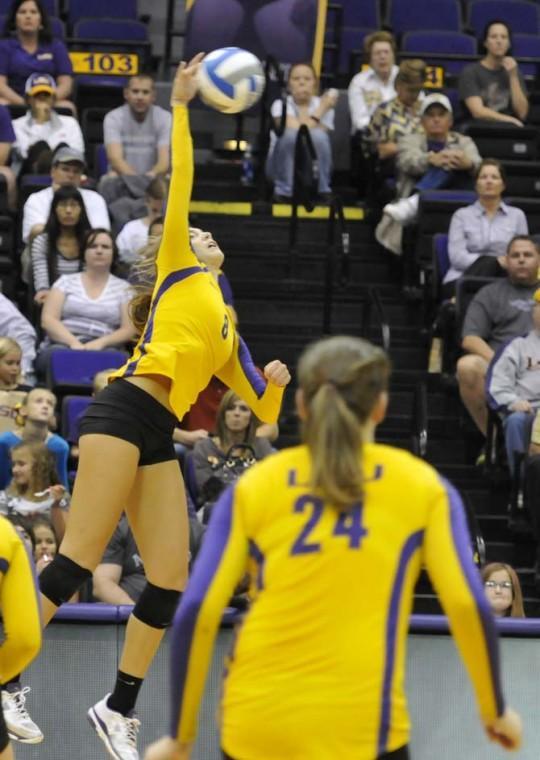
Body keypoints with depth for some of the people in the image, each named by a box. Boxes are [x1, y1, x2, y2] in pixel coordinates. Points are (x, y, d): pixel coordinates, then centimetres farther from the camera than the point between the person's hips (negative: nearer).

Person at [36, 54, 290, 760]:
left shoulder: (229, 337, 28)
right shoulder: (180, 268, 13)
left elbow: (264, 411, 24)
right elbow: (179, 184, 3)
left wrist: (276, 382, 2)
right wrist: (180, 106, 4)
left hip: (158, 440, 7)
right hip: (124, 414, -7)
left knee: (171, 582, -1)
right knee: (76, 563, -15)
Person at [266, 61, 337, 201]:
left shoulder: (323, 106, 1)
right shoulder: (281, 105, -5)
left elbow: (317, 139, -13)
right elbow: (295, 129, -24)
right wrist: (320, 111, -17)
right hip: (283, 166, -1)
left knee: (318, 135, -30)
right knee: (291, 134, -33)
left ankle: (322, 192, -20)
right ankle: (284, 191, -21)